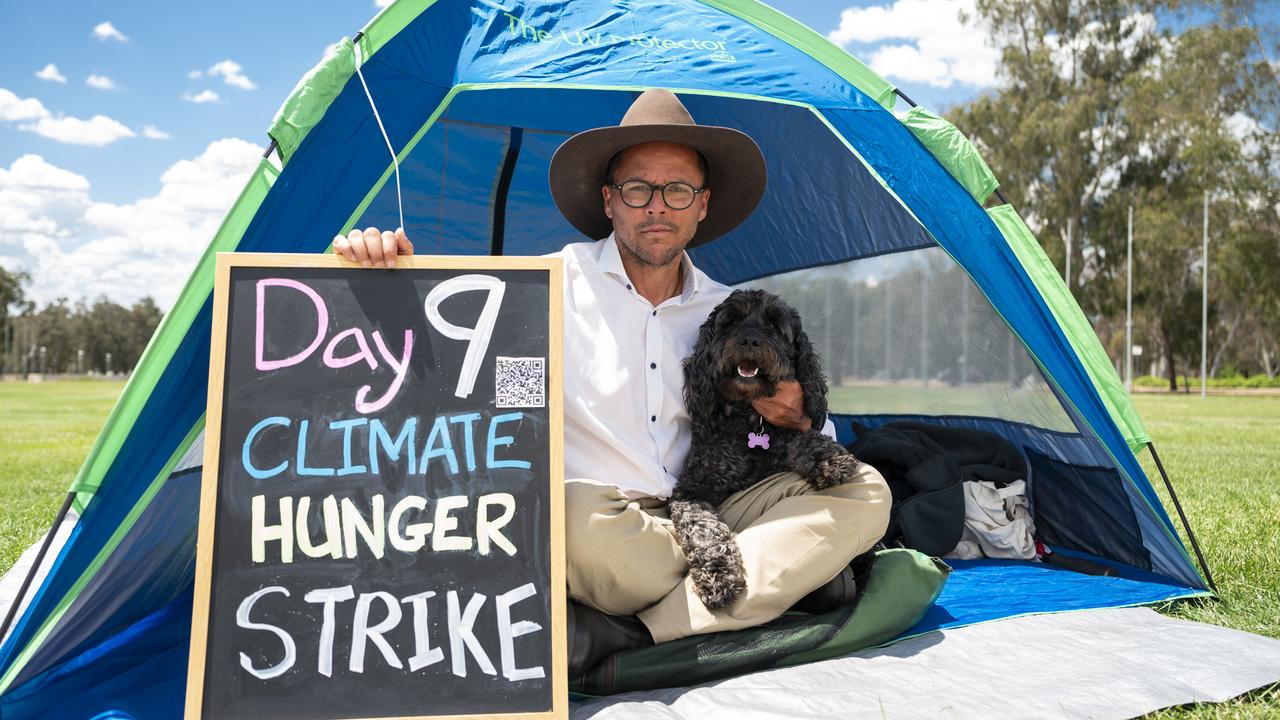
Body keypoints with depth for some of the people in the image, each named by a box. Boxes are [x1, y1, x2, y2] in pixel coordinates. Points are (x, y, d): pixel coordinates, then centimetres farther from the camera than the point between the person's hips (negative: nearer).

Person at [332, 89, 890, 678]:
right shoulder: (557, 282, -1)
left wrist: (798, 419, -2)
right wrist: (377, 268, -28)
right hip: (593, 538, -5)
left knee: (863, 494, -15)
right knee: (572, 513, -40)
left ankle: (629, 635, -24)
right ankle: (780, 571, -16)